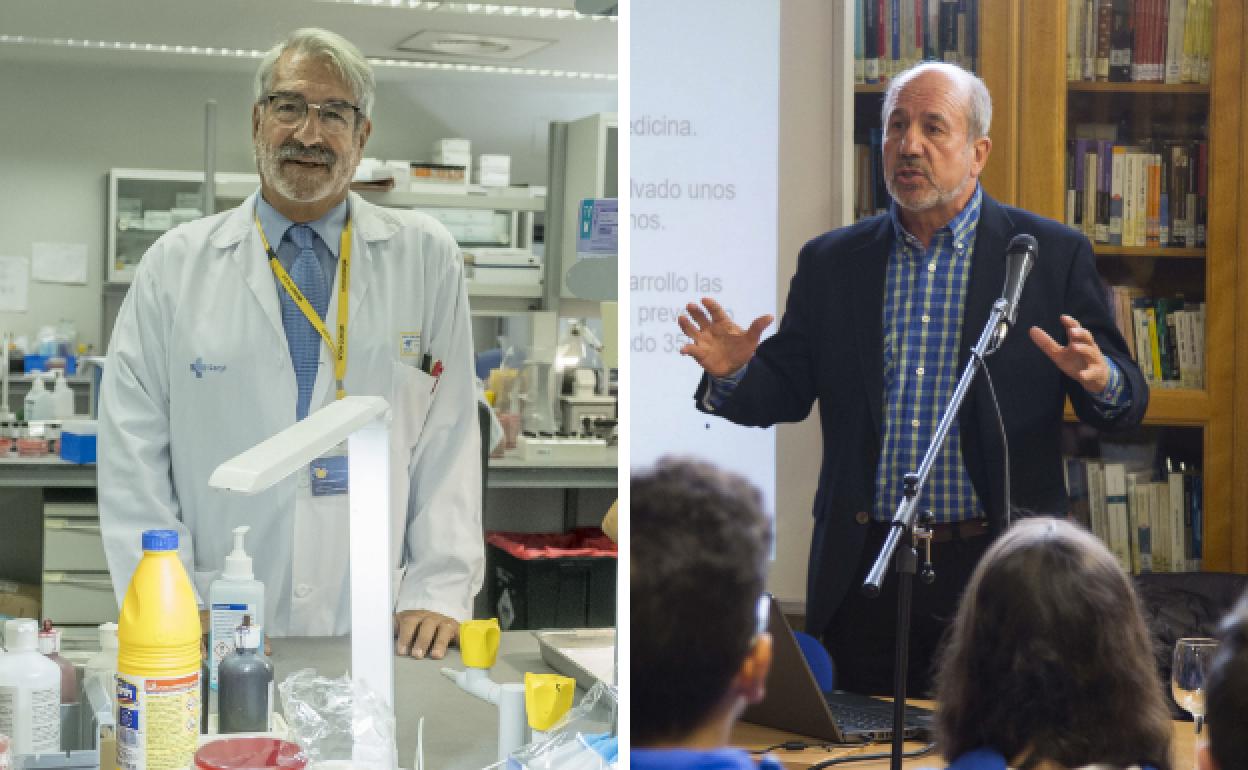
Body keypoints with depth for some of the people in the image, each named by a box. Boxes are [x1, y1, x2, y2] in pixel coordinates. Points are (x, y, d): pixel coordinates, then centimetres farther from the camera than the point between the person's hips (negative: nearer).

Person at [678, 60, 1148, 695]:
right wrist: (733, 375, -12)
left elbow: (1126, 402, 0)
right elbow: (785, 393, 10)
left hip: (1000, 572, -2)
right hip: (866, 569, 2)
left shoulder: (1052, 255, 2)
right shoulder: (831, 262, 9)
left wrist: (1101, 381, -22)